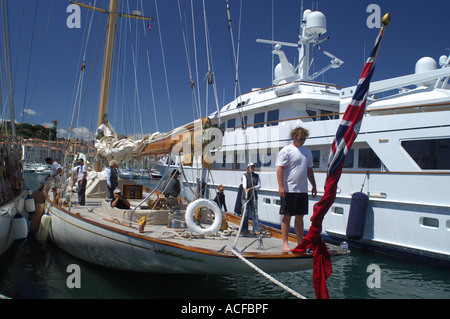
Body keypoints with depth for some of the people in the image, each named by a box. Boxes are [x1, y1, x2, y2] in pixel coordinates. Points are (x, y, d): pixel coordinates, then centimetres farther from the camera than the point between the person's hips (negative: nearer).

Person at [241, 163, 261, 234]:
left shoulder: (257, 176, 13)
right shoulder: (245, 175, 2)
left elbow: (259, 185, 3)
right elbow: (244, 183, -16)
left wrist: (254, 187, -19)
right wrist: (245, 189, -38)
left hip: (254, 196, 3)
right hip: (245, 197, -2)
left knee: (254, 212, 0)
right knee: (245, 213, -3)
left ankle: (256, 229, 6)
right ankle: (244, 229, 6)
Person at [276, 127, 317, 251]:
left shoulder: (307, 151, 15)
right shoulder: (286, 150, -5)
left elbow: (309, 170, 21)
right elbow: (280, 169, -10)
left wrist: (314, 186, 17)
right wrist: (281, 186, -18)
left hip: (303, 190, 6)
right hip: (289, 190, -6)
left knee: (300, 217, 12)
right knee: (287, 216, 1)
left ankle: (300, 242, 21)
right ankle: (285, 243, 8)